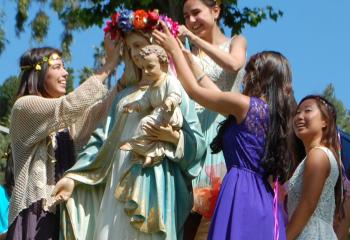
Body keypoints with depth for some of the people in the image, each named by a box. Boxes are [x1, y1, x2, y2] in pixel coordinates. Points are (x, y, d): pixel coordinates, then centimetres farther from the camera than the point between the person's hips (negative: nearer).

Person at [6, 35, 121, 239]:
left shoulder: (63, 117, 19)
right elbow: (69, 106, -18)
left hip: (62, 208, 7)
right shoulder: (24, 107, -4)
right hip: (36, 209, -7)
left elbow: (101, 110, 6)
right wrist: (108, 67, -14)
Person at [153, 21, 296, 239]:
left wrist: (174, 50, 14)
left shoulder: (245, 104, -7)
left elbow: (194, 90, 2)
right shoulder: (273, 110, 16)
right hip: (265, 197, 8)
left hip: (240, 192, -8)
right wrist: (187, 56, 29)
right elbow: (218, 96, 24)